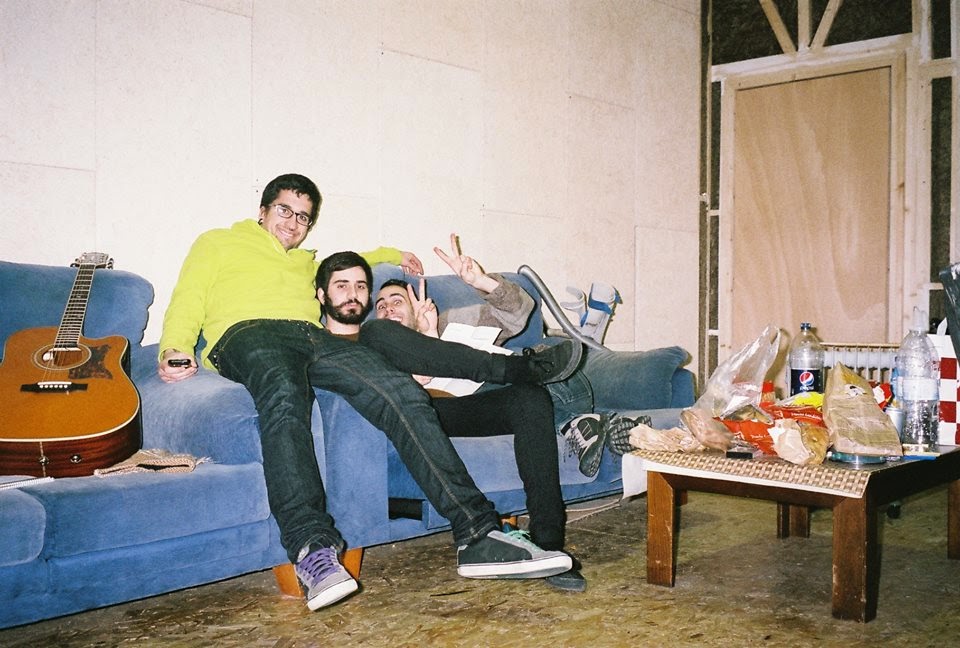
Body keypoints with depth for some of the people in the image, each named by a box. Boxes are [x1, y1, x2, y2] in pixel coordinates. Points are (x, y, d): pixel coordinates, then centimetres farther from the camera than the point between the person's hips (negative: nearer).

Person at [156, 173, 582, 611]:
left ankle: (477, 535, -33)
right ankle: (313, 548, -53)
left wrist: (389, 254, 57)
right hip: (248, 332, -4)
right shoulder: (217, 244, 27)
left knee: (401, 392, -25)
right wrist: (174, 349, -6)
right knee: (285, 395, -42)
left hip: (314, 337, 4)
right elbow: (187, 302, 13)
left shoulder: (306, 263, 40)